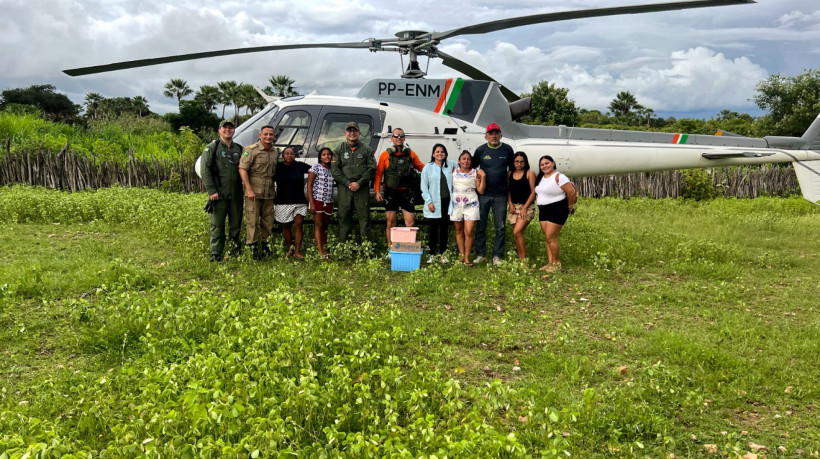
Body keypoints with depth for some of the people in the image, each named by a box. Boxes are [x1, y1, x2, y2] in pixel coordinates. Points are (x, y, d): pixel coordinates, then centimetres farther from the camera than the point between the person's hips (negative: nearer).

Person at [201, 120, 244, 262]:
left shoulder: (239, 149, 15)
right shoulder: (212, 148, 2)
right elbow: (205, 170, -5)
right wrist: (211, 191, -12)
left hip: (236, 195, 4)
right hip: (219, 194, -4)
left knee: (236, 224, 9)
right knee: (217, 225, -2)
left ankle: (235, 250, 22)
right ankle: (215, 254, 3)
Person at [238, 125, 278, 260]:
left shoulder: (275, 152, 12)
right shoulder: (251, 150, -8)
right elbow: (242, 169, -12)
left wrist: (274, 189, 13)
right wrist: (249, 190, -18)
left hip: (269, 193, 6)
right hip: (253, 192, -6)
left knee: (268, 219, 12)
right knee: (252, 219, -4)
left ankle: (264, 242, 26)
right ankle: (252, 245, 2)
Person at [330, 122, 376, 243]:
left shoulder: (366, 149, 9)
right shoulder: (339, 150, 10)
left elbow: (371, 168, 2)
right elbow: (334, 170, 3)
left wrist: (359, 183, -9)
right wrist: (348, 183, -8)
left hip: (362, 188, 0)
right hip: (344, 188, 0)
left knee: (364, 216, -1)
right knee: (344, 216, 2)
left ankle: (365, 243, 3)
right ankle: (343, 244, 6)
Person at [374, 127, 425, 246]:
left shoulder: (411, 154, 8)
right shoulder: (385, 155, 3)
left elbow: (422, 167, 16)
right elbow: (379, 173, 4)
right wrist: (377, 191, -3)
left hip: (407, 192, 1)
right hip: (391, 193, -1)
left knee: (410, 223, -3)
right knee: (391, 223, 4)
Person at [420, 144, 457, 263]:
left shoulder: (451, 165, 8)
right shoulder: (428, 168, 2)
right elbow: (424, 187, 0)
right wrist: (429, 201, -8)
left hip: (447, 201, 2)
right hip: (434, 203, -2)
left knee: (445, 228, 6)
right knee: (434, 228, 0)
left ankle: (442, 253, 14)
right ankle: (432, 254, 8)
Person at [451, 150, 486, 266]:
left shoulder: (475, 173, 5)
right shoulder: (454, 172, 9)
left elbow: (481, 190, 1)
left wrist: (483, 177, -6)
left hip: (471, 204, -2)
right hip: (456, 203, 2)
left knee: (469, 231, -11)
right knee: (459, 230, 6)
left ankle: (467, 257, -2)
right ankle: (461, 255, 14)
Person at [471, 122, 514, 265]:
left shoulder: (507, 150, 4)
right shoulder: (480, 150, 2)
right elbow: (472, 167, 11)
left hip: (500, 195, 0)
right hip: (483, 193, 0)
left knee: (500, 227, 2)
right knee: (480, 225, 4)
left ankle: (497, 256, 10)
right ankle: (480, 254, 14)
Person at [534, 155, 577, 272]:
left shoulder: (558, 177, -14)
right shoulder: (540, 178, 12)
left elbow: (571, 192, -17)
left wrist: (570, 206, -8)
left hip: (557, 210, -8)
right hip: (543, 211, 8)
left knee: (550, 237, -10)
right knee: (548, 238, 8)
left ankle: (556, 263, 2)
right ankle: (550, 263, 12)